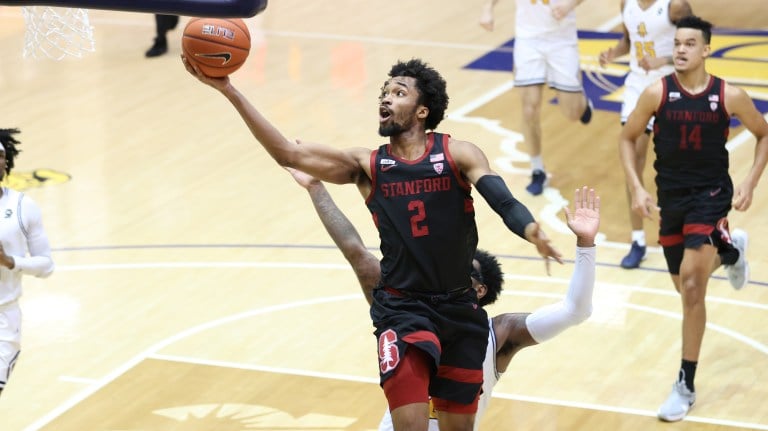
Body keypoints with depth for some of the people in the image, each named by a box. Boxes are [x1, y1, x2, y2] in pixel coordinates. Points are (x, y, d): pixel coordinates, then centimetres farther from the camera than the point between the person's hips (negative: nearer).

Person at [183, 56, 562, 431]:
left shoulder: (459, 155, -4)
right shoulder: (366, 166, -1)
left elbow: (502, 200, -19)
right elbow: (287, 153, -9)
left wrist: (532, 232, -43)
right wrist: (228, 90, -16)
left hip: (460, 309, 1)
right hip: (402, 309, -1)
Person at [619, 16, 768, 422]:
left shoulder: (729, 96, -11)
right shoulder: (657, 92, -9)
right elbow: (627, 138, 3)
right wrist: (636, 189, -8)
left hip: (711, 193, -3)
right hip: (670, 196, 3)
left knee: (692, 284, -17)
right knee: (686, 286, 18)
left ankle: (686, 386, -9)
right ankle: (729, 249, 53)